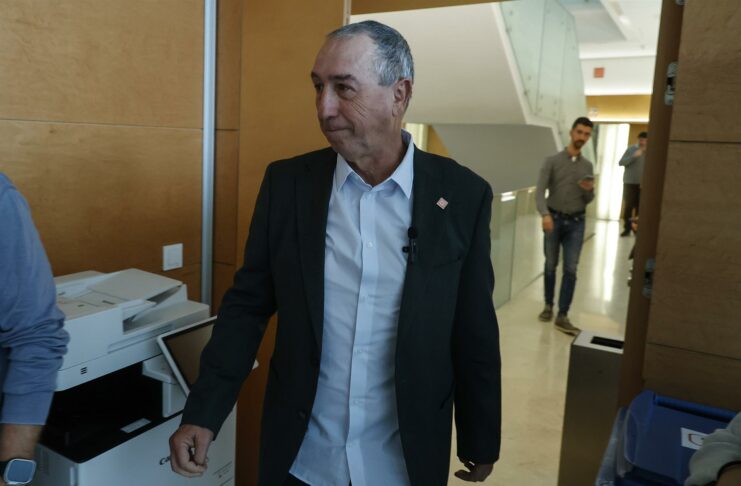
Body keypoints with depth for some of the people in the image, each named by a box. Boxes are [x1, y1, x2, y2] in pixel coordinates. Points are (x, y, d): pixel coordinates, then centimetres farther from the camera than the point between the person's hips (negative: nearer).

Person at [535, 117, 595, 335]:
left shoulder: (587, 166, 8)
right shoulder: (552, 161, -4)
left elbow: (588, 200, 13)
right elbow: (540, 191, -14)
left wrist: (589, 190, -11)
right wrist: (545, 214, -31)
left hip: (576, 223, 2)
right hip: (554, 219, -2)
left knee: (571, 269, -4)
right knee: (550, 266, 10)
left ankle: (563, 316, 0)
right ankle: (548, 305, 28)